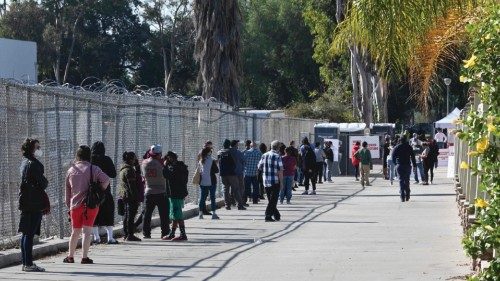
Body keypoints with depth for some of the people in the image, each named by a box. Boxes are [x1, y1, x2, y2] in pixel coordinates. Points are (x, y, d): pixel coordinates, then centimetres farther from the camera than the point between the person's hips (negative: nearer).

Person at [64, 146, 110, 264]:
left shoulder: (71, 170, 7)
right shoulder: (93, 169, -5)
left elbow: (67, 190, 13)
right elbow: (106, 180, -19)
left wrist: (68, 205, 20)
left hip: (75, 204, 3)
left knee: (75, 232, 15)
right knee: (87, 231, -1)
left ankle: (70, 256, 21)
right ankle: (84, 257, -5)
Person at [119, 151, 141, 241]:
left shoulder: (123, 169, 17)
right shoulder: (129, 170, -16)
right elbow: (131, 184, -20)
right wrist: (136, 197, -20)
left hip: (124, 196, 11)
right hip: (131, 197, -11)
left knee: (126, 215, 13)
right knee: (131, 215, -9)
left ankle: (126, 235, 17)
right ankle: (130, 235, -10)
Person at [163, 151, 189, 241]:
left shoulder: (176, 167, -16)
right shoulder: (179, 166, 17)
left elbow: (167, 175, -25)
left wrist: (166, 165, -13)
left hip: (176, 194, -11)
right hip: (175, 194, 11)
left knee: (177, 215, -10)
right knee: (174, 216, 16)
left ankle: (183, 235, -11)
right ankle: (172, 234, 24)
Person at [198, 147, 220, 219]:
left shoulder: (200, 162, 3)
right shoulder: (212, 161, -9)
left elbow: (199, 171, 10)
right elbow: (217, 171, -6)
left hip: (202, 182, 4)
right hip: (211, 182, -4)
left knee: (202, 197, 9)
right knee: (212, 197, 1)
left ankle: (201, 213, 7)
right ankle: (214, 214, -1)